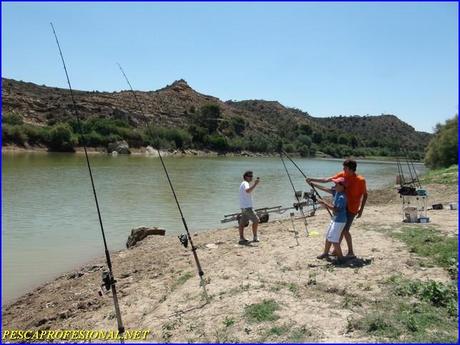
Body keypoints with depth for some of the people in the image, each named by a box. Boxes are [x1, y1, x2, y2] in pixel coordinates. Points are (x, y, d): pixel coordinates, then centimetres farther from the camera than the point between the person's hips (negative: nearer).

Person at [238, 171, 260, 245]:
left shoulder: (243, 184, 19)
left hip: (244, 207, 10)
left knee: (242, 223, 8)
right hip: (247, 207, -10)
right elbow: (247, 190, -36)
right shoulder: (245, 183, -14)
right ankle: (255, 237, 0)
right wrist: (255, 184, -37)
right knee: (256, 220, -5)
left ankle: (241, 239, 11)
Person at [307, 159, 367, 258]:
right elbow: (326, 180, 0)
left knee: (344, 230, -7)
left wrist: (361, 210, -8)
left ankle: (351, 252, 8)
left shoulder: (360, 180, -16)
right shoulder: (342, 175, -2)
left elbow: (365, 195, -7)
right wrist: (312, 180, -6)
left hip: (351, 209, -6)